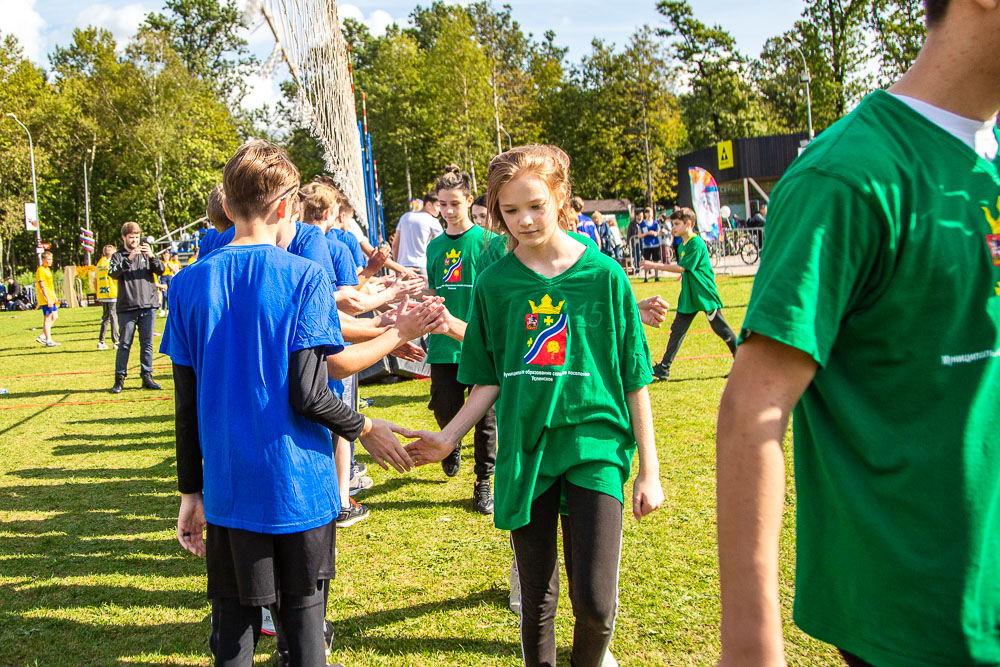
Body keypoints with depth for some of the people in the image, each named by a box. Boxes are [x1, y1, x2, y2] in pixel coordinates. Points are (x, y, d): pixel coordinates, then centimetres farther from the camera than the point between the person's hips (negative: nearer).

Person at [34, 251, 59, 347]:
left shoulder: (48, 269, 17)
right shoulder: (41, 270, -13)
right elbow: (42, 286, -19)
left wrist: (54, 297, 24)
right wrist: (48, 299, -23)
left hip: (51, 298, 10)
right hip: (45, 299, -10)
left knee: (54, 317, 12)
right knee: (47, 319, -6)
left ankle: (42, 336, 16)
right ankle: (48, 340, -2)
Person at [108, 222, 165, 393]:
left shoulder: (146, 253, 12)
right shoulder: (119, 256, 7)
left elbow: (161, 271, 0)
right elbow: (113, 273, -11)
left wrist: (152, 256, -17)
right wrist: (129, 259, -22)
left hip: (148, 305, 2)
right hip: (126, 308, -2)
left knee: (147, 344, 6)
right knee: (124, 344, 1)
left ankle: (147, 377, 12)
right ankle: (119, 379, 7)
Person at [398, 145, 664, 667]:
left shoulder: (603, 274, -3)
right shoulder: (494, 282, 2)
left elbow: (634, 379, 0)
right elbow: (489, 382, 9)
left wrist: (648, 471, 1)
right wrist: (447, 439, -4)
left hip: (593, 444, -2)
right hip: (524, 451, 2)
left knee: (595, 600, -9)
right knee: (537, 601, 11)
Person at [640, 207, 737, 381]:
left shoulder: (697, 244, -17)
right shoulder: (681, 246, 10)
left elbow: (681, 268, -20)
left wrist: (655, 266, -19)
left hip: (705, 295, -8)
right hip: (688, 297, 8)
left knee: (721, 329, 2)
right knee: (677, 330, 4)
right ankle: (664, 368, 4)